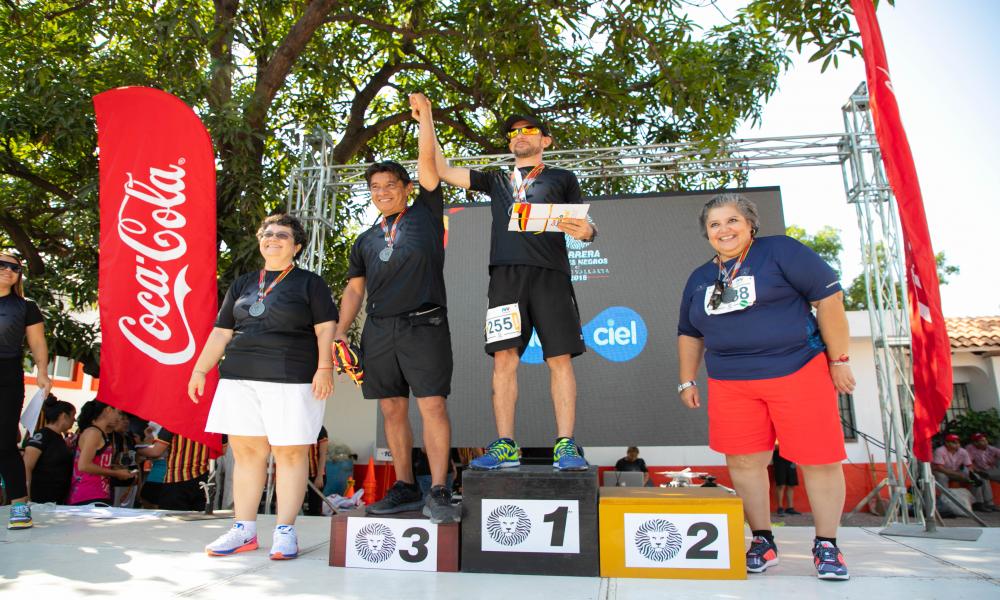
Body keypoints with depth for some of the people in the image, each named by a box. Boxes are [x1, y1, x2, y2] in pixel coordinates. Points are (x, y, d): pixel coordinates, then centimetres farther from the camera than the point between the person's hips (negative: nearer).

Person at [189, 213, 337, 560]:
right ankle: (244, 530, 17)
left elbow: (325, 328, -2)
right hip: (240, 377, 5)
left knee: (290, 452, -2)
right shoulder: (242, 284, 20)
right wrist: (200, 369, 13)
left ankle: (285, 531, 6)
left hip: (292, 380, -5)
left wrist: (324, 367, -14)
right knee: (246, 451, 7)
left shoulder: (310, 283, 6)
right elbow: (221, 332, 20)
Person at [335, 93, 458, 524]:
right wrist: (340, 331, 7)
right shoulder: (366, 241, 20)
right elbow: (354, 289, 17)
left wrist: (425, 118, 2)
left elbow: (428, 165, 1)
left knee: (432, 405, -10)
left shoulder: (425, 214, 10)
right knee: (392, 409, 6)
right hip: (379, 329, 5)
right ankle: (405, 489, 15)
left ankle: (438, 493, -7)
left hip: (423, 325, -4)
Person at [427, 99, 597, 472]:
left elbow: (585, 226, 14)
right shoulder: (496, 181, 26)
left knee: (560, 358, -7)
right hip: (506, 274, 2)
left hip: (550, 274, -2)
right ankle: (505, 446, -1)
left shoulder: (562, 178, 20)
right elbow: (443, 171, 23)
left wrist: (586, 231, -10)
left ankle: (566, 445, -5)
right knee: (504, 358, -5)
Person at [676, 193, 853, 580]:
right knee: (743, 462, 2)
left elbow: (829, 296, -5)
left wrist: (839, 359, -6)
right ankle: (762, 541, 17)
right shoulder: (700, 279, 15)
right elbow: (689, 334, 23)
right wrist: (687, 380, 18)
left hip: (798, 372, -4)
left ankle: (826, 546, 17)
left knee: (820, 460, 0)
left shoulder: (779, 251, -2)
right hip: (731, 384, 4)